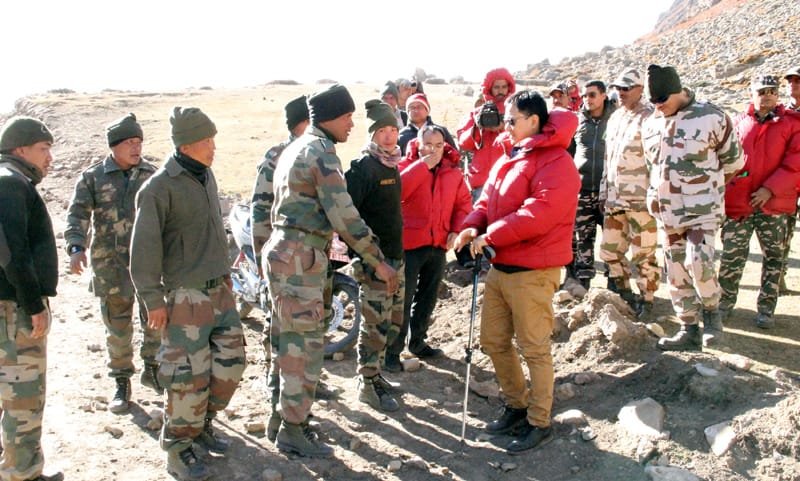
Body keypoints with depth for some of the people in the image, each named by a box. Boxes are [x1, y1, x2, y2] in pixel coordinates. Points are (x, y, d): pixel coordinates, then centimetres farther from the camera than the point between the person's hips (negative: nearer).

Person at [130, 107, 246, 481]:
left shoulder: (206, 175, 9)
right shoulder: (160, 187, -14)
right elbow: (145, 247, -14)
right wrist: (153, 300, -14)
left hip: (219, 288, 8)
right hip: (186, 295, -8)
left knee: (231, 358, 12)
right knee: (190, 373, -2)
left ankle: (202, 423, 32)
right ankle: (179, 446, 16)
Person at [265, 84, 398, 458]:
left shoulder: (297, 148, 17)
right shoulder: (321, 152, -13)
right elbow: (345, 216, -19)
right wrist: (378, 262, -14)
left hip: (288, 251, 10)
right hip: (302, 257, -10)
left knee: (293, 341, 17)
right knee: (304, 344, -2)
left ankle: (293, 414, 29)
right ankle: (293, 431, 7)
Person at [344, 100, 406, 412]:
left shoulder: (391, 164, 13)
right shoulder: (362, 167, -14)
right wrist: (360, 251, -22)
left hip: (395, 256, 9)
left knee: (393, 322, 16)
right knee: (376, 325, -3)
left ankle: (373, 372, 31)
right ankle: (368, 384, 11)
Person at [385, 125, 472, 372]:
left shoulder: (453, 171, 7)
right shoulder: (406, 165, -7)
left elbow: (464, 202, 12)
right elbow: (396, 190, -26)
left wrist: (456, 230, -2)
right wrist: (423, 165, -23)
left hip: (439, 246, 5)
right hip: (409, 243, -5)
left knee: (428, 298, 17)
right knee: (403, 300, -1)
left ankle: (418, 342, 33)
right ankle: (393, 350, 9)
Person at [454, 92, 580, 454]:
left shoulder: (556, 163, -15)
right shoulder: (508, 159, 15)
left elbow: (537, 214, -25)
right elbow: (488, 200, 15)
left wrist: (491, 236, -19)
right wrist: (472, 226, -6)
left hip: (532, 273, -9)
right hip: (499, 267, 9)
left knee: (534, 349, 2)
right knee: (493, 341, 16)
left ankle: (539, 423, 19)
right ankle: (517, 405, 34)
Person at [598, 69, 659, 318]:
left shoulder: (650, 117, -9)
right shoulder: (615, 117, 16)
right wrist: (603, 193, 20)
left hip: (641, 200, -8)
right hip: (614, 199, 8)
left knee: (643, 253, 0)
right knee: (609, 250, 14)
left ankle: (647, 300, 15)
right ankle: (624, 295, 31)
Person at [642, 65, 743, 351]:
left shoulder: (711, 117, -11)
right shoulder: (650, 125, 6)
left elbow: (733, 159, 1)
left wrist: (707, 188, 8)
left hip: (702, 210, -5)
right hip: (666, 214, 6)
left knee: (698, 261, -22)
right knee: (677, 275, 9)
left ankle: (711, 309, 7)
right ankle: (689, 330, 21)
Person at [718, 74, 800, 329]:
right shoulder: (738, 122, 7)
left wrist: (771, 188, -14)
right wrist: (721, 192, 0)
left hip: (774, 203, -1)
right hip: (737, 201, 1)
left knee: (773, 257, 8)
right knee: (732, 255, 5)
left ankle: (766, 308, 19)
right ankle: (725, 302, 20)